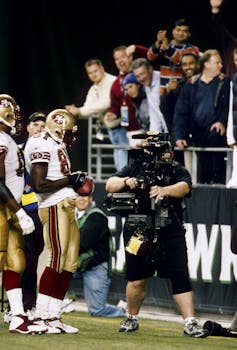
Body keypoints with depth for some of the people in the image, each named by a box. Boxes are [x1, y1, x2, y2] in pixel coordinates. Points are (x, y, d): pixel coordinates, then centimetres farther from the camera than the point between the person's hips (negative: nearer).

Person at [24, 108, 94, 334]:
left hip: (66, 207, 10)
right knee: (56, 261, -11)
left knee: (69, 263, 8)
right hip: (53, 207, -10)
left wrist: (75, 182, 10)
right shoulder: (43, 146, -11)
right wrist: (69, 181, -14)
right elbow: (38, 184, -19)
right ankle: (40, 316, -7)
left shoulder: (58, 146, 20)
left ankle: (52, 316, 11)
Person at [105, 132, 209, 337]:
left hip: (170, 232, -1)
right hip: (139, 233, 1)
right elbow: (110, 185, 1)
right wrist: (126, 181, -20)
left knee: (180, 278, -8)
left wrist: (164, 190, -35)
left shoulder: (177, 170, 5)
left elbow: (184, 187, -15)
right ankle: (132, 319, 28)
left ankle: (190, 324, -9)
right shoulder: (134, 168, 9)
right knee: (136, 280, 7)